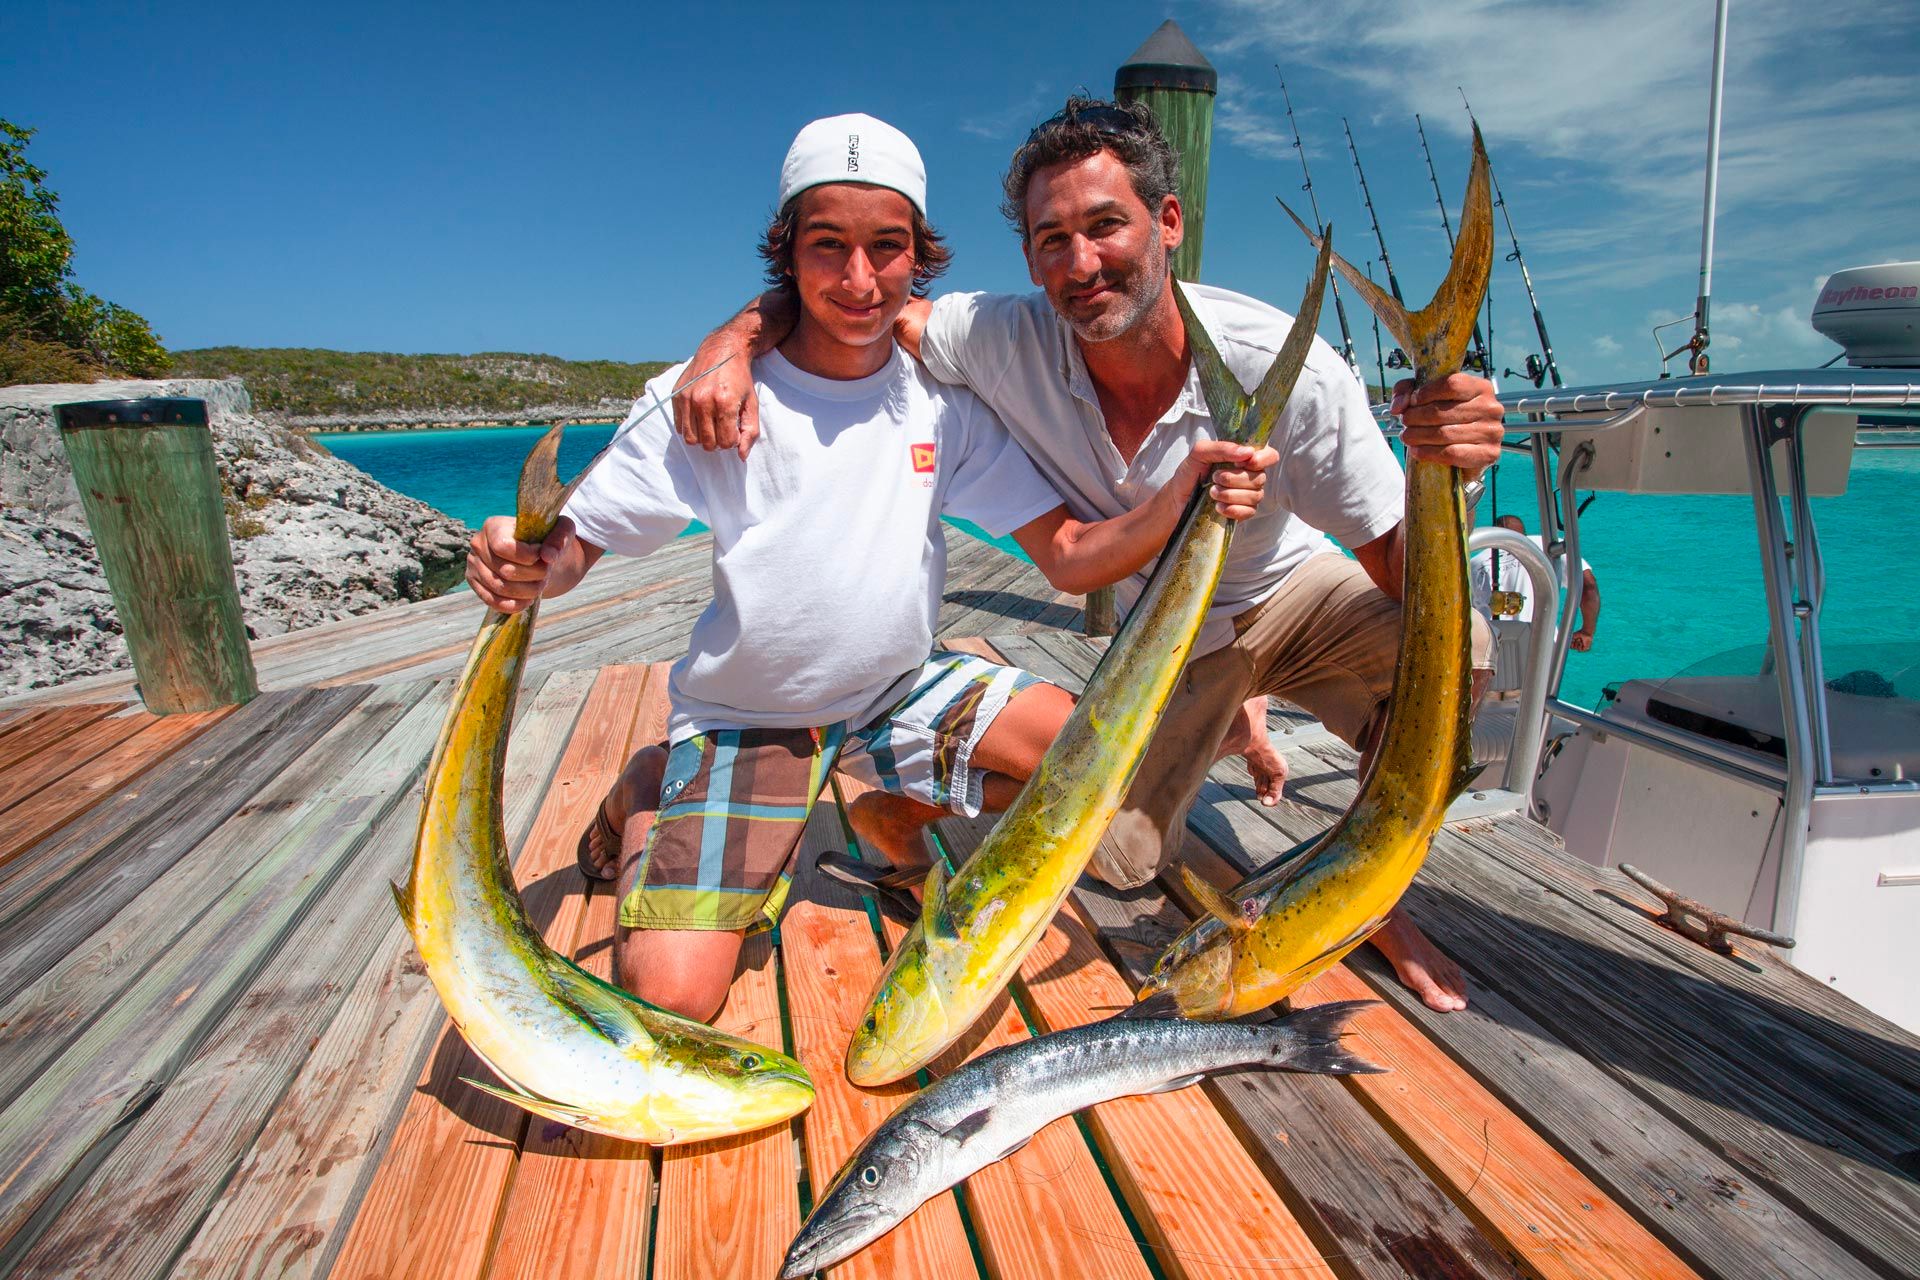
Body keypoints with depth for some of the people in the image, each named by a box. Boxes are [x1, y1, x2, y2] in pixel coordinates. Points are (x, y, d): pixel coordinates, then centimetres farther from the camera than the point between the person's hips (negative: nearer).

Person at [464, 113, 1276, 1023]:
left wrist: (1184, 495, -29)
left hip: (899, 689, 4)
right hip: (744, 715, -3)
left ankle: (898, 811, 14)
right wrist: (520, 565, -36)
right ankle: (646, 803, 15)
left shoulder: (945, 403, -7)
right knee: (669, 998, -16)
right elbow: (572, 544, -11)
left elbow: (1072, 557, -10)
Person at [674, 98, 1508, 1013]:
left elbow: (1406, 577, -28)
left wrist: (1440, 476, -48)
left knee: (1449, 648, -32)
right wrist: (730, 343, -35)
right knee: (1120, 859, 5)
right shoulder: (1010, 341, -26)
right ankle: (1225, 722, 36)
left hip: (1292, 594, -2)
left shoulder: (1283, 367, -32)